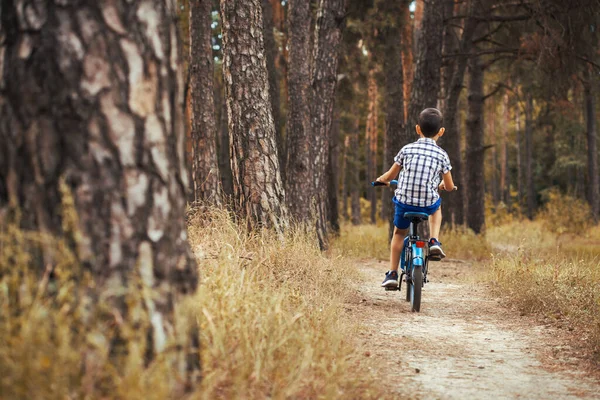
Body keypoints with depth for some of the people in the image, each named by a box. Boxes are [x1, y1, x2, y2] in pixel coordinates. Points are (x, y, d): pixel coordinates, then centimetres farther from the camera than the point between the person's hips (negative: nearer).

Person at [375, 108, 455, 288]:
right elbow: (449, 187, 9)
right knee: (436, 207, 35)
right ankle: (434, 242, 16)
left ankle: (392, 274, 17)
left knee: (399, 233, 24)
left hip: (404, 202, 0)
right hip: (428, 204, 0)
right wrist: (443, 185, 34)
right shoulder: (442, 155, 2)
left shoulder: (407, 149, 2)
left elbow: (390, 175, 12)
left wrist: (381, 179, 35)